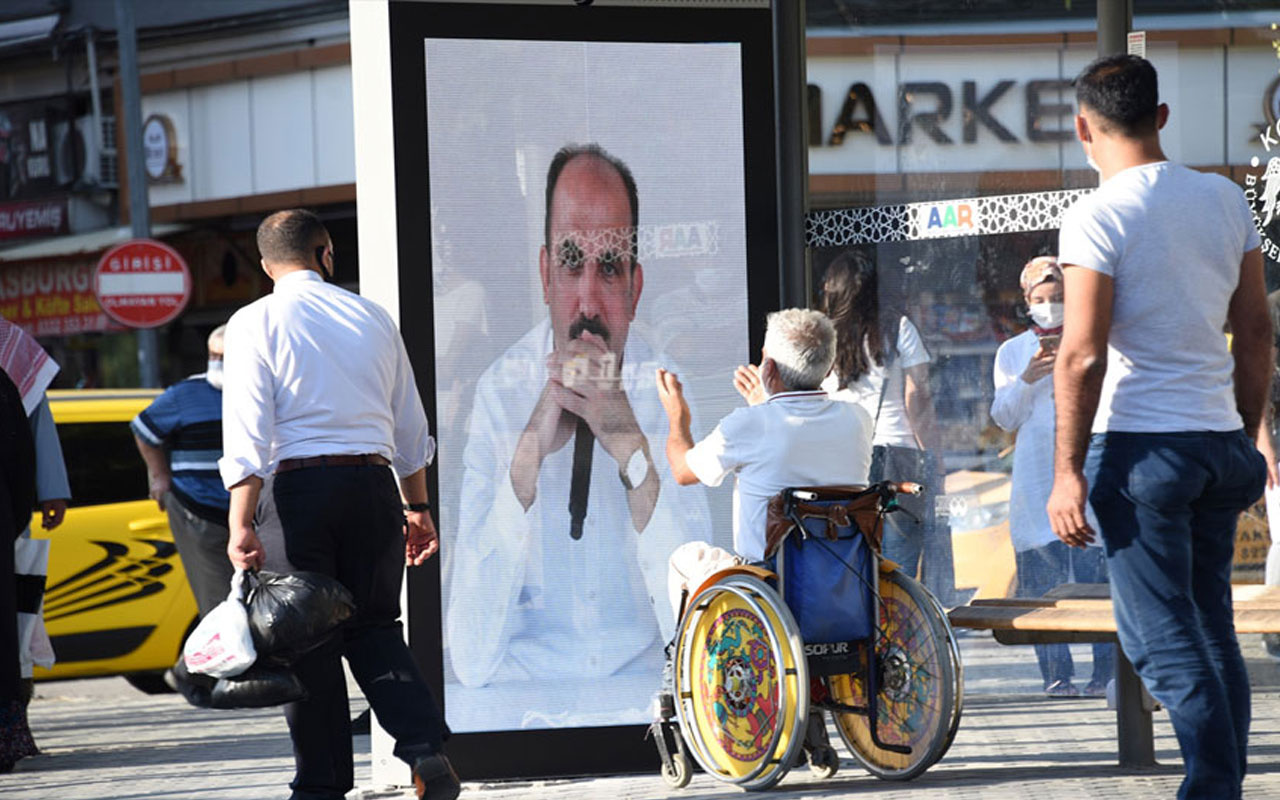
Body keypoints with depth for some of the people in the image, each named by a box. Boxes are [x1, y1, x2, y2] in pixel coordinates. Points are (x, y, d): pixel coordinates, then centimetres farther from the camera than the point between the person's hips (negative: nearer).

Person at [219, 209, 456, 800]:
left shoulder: (255, 323, -1)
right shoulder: (373, 318, 12)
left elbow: (247, 434, -9)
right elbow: (410, 424, 17)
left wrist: (241, 525, -12)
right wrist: (418, 507, 26)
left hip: (301, 485, -3)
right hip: (374, 484, 3)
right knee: (373, 624, 12)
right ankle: (424, 746, -7)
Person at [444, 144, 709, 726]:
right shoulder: (498, 391, -5)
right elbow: (470, 660, -13)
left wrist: (631, 450, -22)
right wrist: (529, 454, -20)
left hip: (644, 691, 2)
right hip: (518, 694, -2)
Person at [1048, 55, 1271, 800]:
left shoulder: (1098, 217, -11)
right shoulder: (1226, 200, 7)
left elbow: (1083, 356, -16)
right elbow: (1257, 333, 12)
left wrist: (1069, 471, -12)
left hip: (1142, 447, -6)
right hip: (1219, 443, 6)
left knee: (1162, 637, -4)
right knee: (1212, 629, 12)